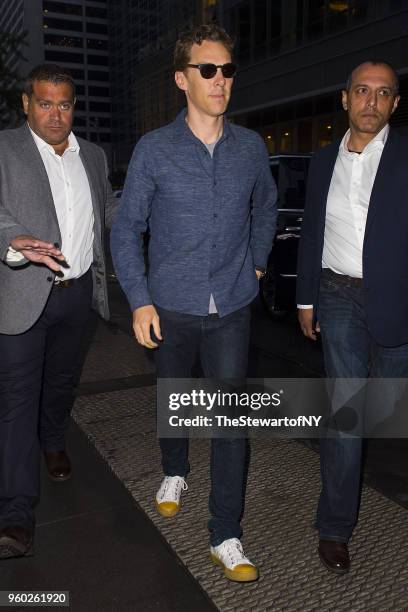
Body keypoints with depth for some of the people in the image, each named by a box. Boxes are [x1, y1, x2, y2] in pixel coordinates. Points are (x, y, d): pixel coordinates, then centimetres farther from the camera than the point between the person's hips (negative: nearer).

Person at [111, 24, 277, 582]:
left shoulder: (251, 147, 2)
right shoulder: (154, 149, -5)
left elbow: (266, 206, 21)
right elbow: (126, 229, -3)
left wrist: (257, 261, 14)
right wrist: (139, 301, -10)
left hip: (231, 309, 1)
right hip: (171, 308, -1)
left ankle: (226, 535, 15)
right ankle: (175, 473, 49)